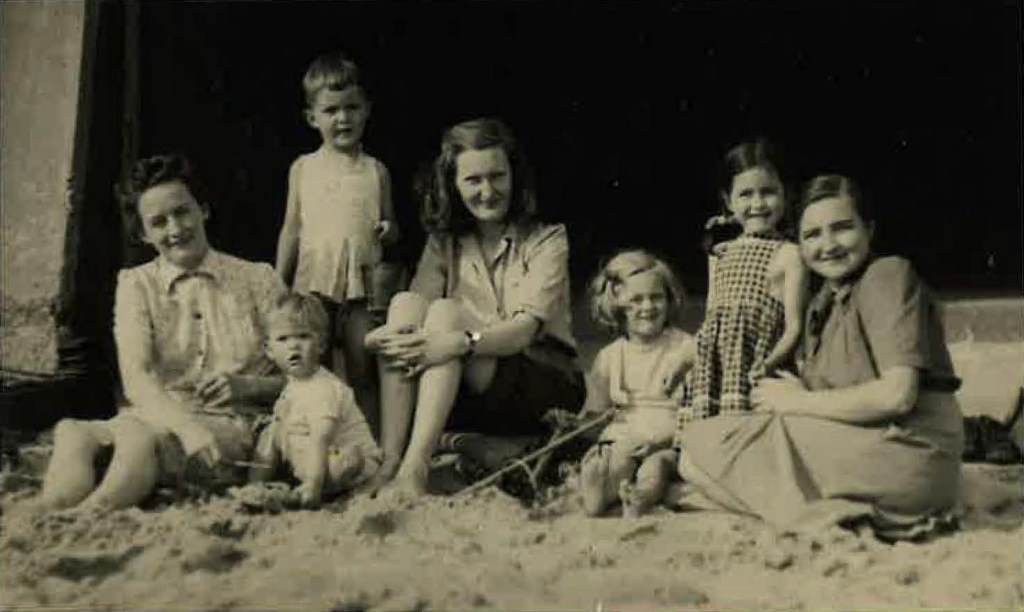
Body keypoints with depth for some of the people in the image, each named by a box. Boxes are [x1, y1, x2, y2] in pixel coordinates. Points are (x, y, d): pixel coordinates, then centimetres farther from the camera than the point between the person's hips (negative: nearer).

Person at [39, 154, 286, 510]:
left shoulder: (257, 280, 9)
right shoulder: (136, 284, 12)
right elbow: (135, 377, -6)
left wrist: (246, 386, -14)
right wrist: (187, 425, -26)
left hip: (235, 427, -2)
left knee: (140, 437, -35)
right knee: (71, 431, -30)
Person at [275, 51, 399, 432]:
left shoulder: (375, 171, 6)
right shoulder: (303, 169, 7)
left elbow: (391, 229, 15)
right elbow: (291, 230, 10)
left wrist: (388, 231, -9)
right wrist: (278, 287, 7)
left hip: (362, 286, 0)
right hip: (313, 285, 0)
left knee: (362, 376, 3)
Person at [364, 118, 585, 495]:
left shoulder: (546, 240, -2)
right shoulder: (444, 243, 11)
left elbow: (525, 329, -18)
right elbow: (416, 314, -4)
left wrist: (459, 342, -36)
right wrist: (388, 336, -28)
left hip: (550, 387, -4)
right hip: (467, 397, 4)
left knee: (445, 312, -27)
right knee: (405, 304, -21)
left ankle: (415, 468, -40)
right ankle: (388, 462, -31)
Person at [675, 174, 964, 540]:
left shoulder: (889, 274, -8)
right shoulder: (822, 304, 18)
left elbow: (896, 395, -19)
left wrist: (798, 401, -9)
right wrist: (798, 391, -10)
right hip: (856, 449, 9)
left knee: (702, 444, -13)